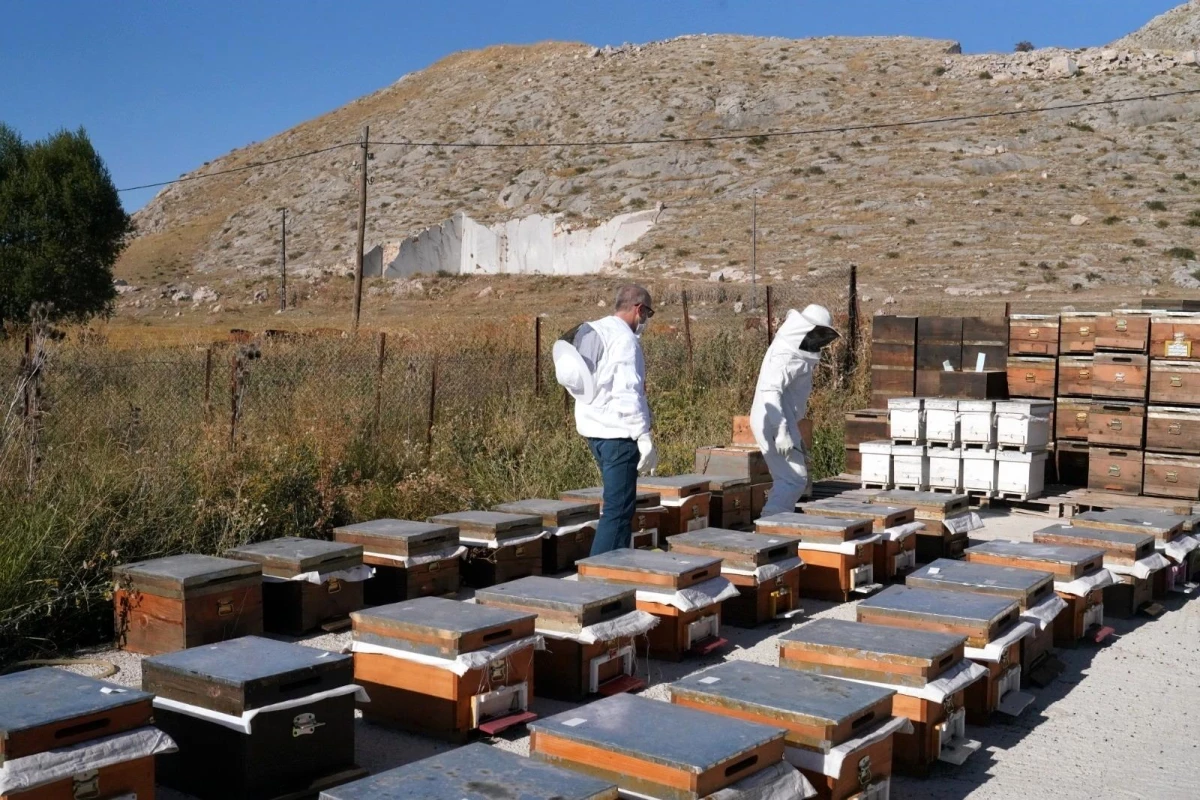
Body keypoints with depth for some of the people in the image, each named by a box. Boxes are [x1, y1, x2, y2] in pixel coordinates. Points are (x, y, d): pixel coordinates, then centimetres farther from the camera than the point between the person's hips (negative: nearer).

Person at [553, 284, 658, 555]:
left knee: (619, 504, 20)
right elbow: (628, 394, -21)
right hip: (618, 434, -10)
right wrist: (645, 438, -19)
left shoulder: (590, 333, 14)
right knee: (619, 509, -6)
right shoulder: (624, 339, -14)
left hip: (594, 430, 10)